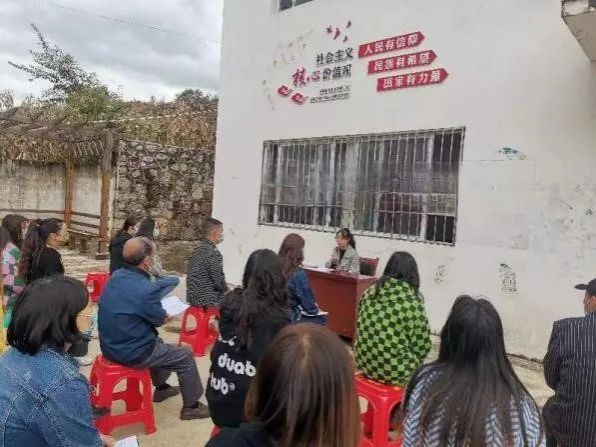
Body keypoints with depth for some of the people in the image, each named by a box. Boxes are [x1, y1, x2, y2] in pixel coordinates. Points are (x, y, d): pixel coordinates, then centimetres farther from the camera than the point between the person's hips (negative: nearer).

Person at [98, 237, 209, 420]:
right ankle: (191, 406, 21)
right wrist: (165, 315, 7)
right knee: (186, 357, 7)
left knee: (158, 342, 34)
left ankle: (161, 387, 48)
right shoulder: (144, 289, -29)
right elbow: (160, 319, -11)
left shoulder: (116, 276, -4)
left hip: (111, 344, 9)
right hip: (130, 353, -9)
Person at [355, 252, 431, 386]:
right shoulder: (412, 302, -18)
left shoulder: (370, 292, -2)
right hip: (395, 371, -5)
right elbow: (422, 347, -12)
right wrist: (414, 361, 9)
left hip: (364, 364, 5)